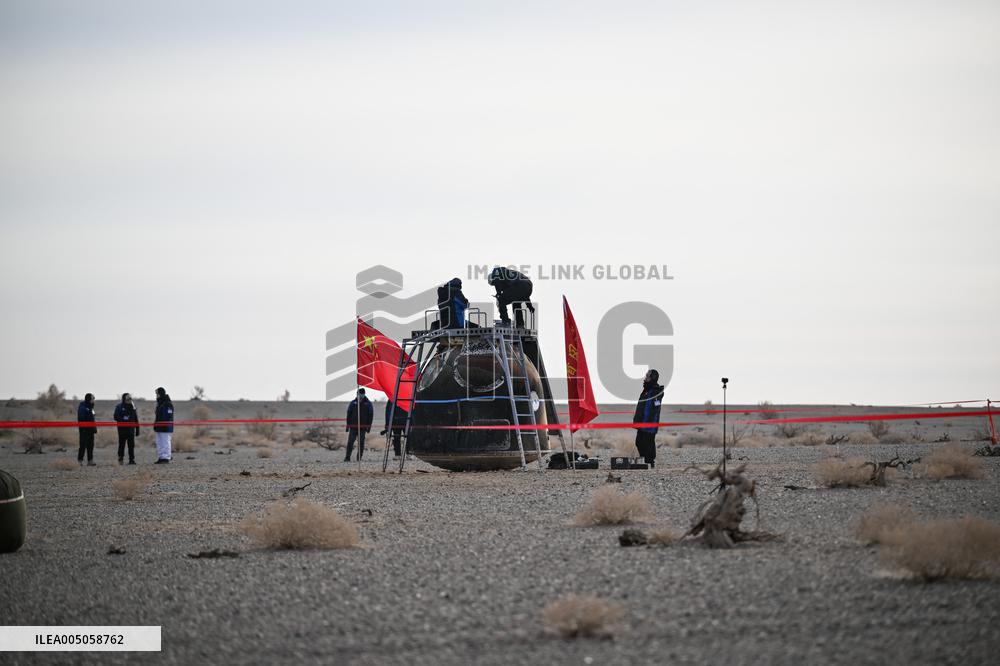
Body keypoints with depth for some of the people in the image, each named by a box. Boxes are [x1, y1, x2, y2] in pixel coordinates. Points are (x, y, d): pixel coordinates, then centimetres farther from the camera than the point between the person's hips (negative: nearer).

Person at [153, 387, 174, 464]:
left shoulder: (168, 404, -13)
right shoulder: (159, 403, 17)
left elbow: (169, 417, -18)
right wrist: (155, 426, 21)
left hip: (166, 428, -10)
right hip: (159, 427, 10)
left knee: (165, 443, -6)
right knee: (159, 443, 10)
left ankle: (166, 458, -4)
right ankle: (160, 458, 14)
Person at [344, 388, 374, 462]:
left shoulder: (368, 403, 4)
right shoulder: (353, 403, 7)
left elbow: (371, 415, 5)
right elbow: (349, 414, 10)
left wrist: (369, 426, -1)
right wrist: (348, 425, 4)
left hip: (363, 427, -1)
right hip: (353, 426, 1)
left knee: (361, 443, 1)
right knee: (350, 442, -7)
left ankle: (359, 458, 9)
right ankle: (347, 457, -6)